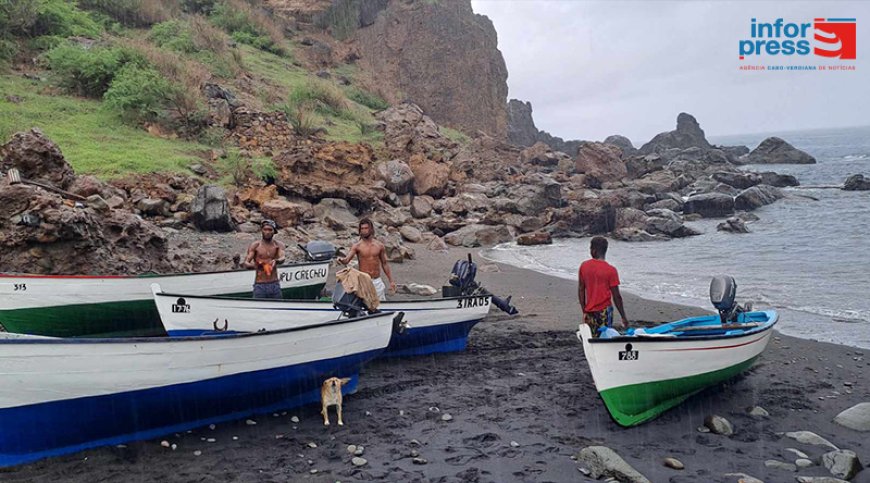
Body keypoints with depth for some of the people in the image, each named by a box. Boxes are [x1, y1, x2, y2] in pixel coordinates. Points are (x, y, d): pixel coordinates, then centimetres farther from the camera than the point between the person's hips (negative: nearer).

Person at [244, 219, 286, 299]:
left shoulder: (278, 245, 5)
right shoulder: (255, 246, 1)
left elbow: (282, 258, -14)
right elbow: (246, 263, -6)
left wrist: (276, 261, -39)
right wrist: (254, 265, -29)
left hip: (275, 284, 2)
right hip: (260, 285, -2)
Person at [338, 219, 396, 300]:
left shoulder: (379, 245, 5)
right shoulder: (357, 246, -4)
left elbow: (384, 264, 12)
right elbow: (347, 260, -17)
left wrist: (391, 281, 10)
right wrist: (342, 260, -42)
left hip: (377, 281, 3)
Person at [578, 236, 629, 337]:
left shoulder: (583, 266, 1)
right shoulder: (611, 270, -11)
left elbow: (581, 290, 5)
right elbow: (616, 296, -10)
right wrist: (623, 316, -1)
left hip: (589, 311, 4)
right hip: (604, 311, -4)